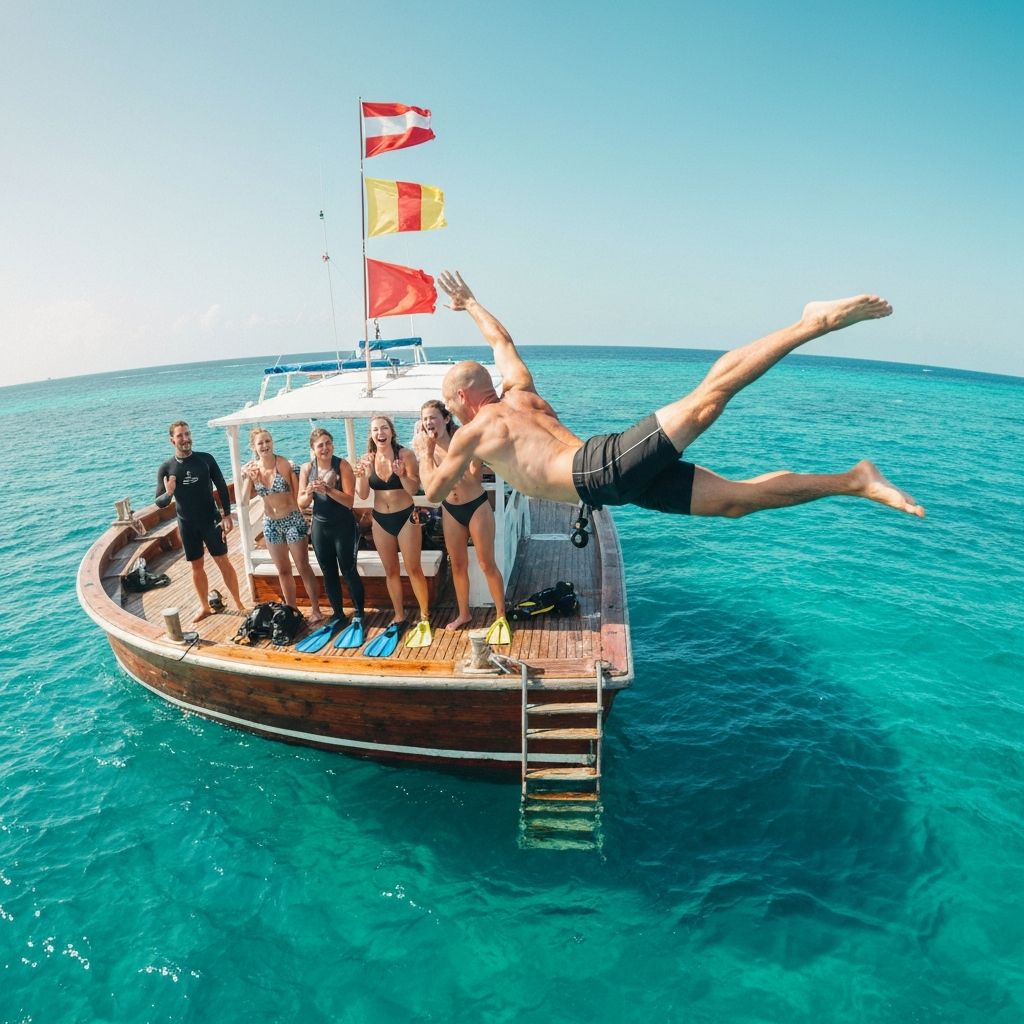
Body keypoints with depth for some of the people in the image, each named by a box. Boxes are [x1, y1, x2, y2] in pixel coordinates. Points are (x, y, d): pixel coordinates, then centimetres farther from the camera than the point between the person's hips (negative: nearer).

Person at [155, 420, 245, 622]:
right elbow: (160, 502, 0)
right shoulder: (166, 468, -3)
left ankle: (239, 604, 12)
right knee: (196, 566, 11)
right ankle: (205, 607, 25)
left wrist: (227, 515, -10)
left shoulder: (206, 459, -5)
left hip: (211, 520, -1)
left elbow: (222, 488, -2)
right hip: (187, 525, 2)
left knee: (223, 561, 3)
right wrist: (168, 494, -23)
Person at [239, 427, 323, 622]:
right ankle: (292, 610, 31)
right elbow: (244, 502, -6)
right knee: (283, 571, 17)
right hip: (270, 524, 5)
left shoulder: (284, 463, -15)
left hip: (293, 520, -4)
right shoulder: (251, 469, -3)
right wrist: (248, 479, -16)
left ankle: (315, 610, 17)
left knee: (303, 567, 4)